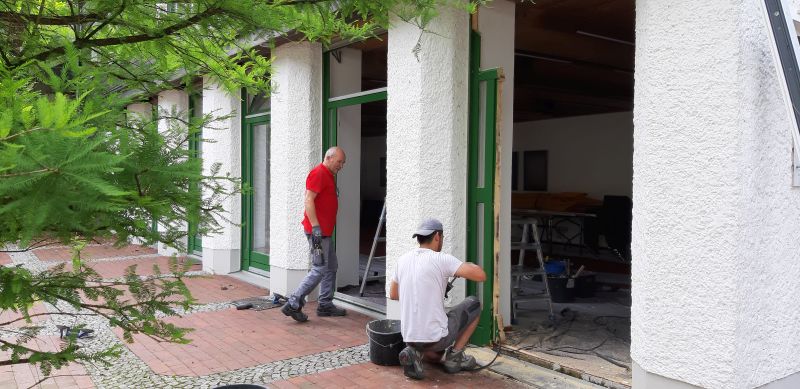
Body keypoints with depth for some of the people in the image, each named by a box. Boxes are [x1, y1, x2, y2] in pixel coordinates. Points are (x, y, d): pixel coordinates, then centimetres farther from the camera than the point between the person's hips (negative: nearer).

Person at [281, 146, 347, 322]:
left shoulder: (328, 175, 19)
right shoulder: (319, 173, -13)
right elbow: (309, 201, -21)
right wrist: (315, 227, -24)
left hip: (325, 231, 11)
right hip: (318, 231, -11)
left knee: (331, 267, 14)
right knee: (320, 269, -9)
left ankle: (325, 305, 21)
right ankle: (293, 304, -5)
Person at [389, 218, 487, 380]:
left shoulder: (403, 260, 7)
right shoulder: (441, 259, -12)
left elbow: (393, 294, 20)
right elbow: (481, 275, -18)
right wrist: (469, 265, 5)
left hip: (409, 336, 6)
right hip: (436, 336, -6)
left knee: (435, 356, 38)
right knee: (474, 304, 16)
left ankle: (415, 352, 4)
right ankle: (454, 357, 15)